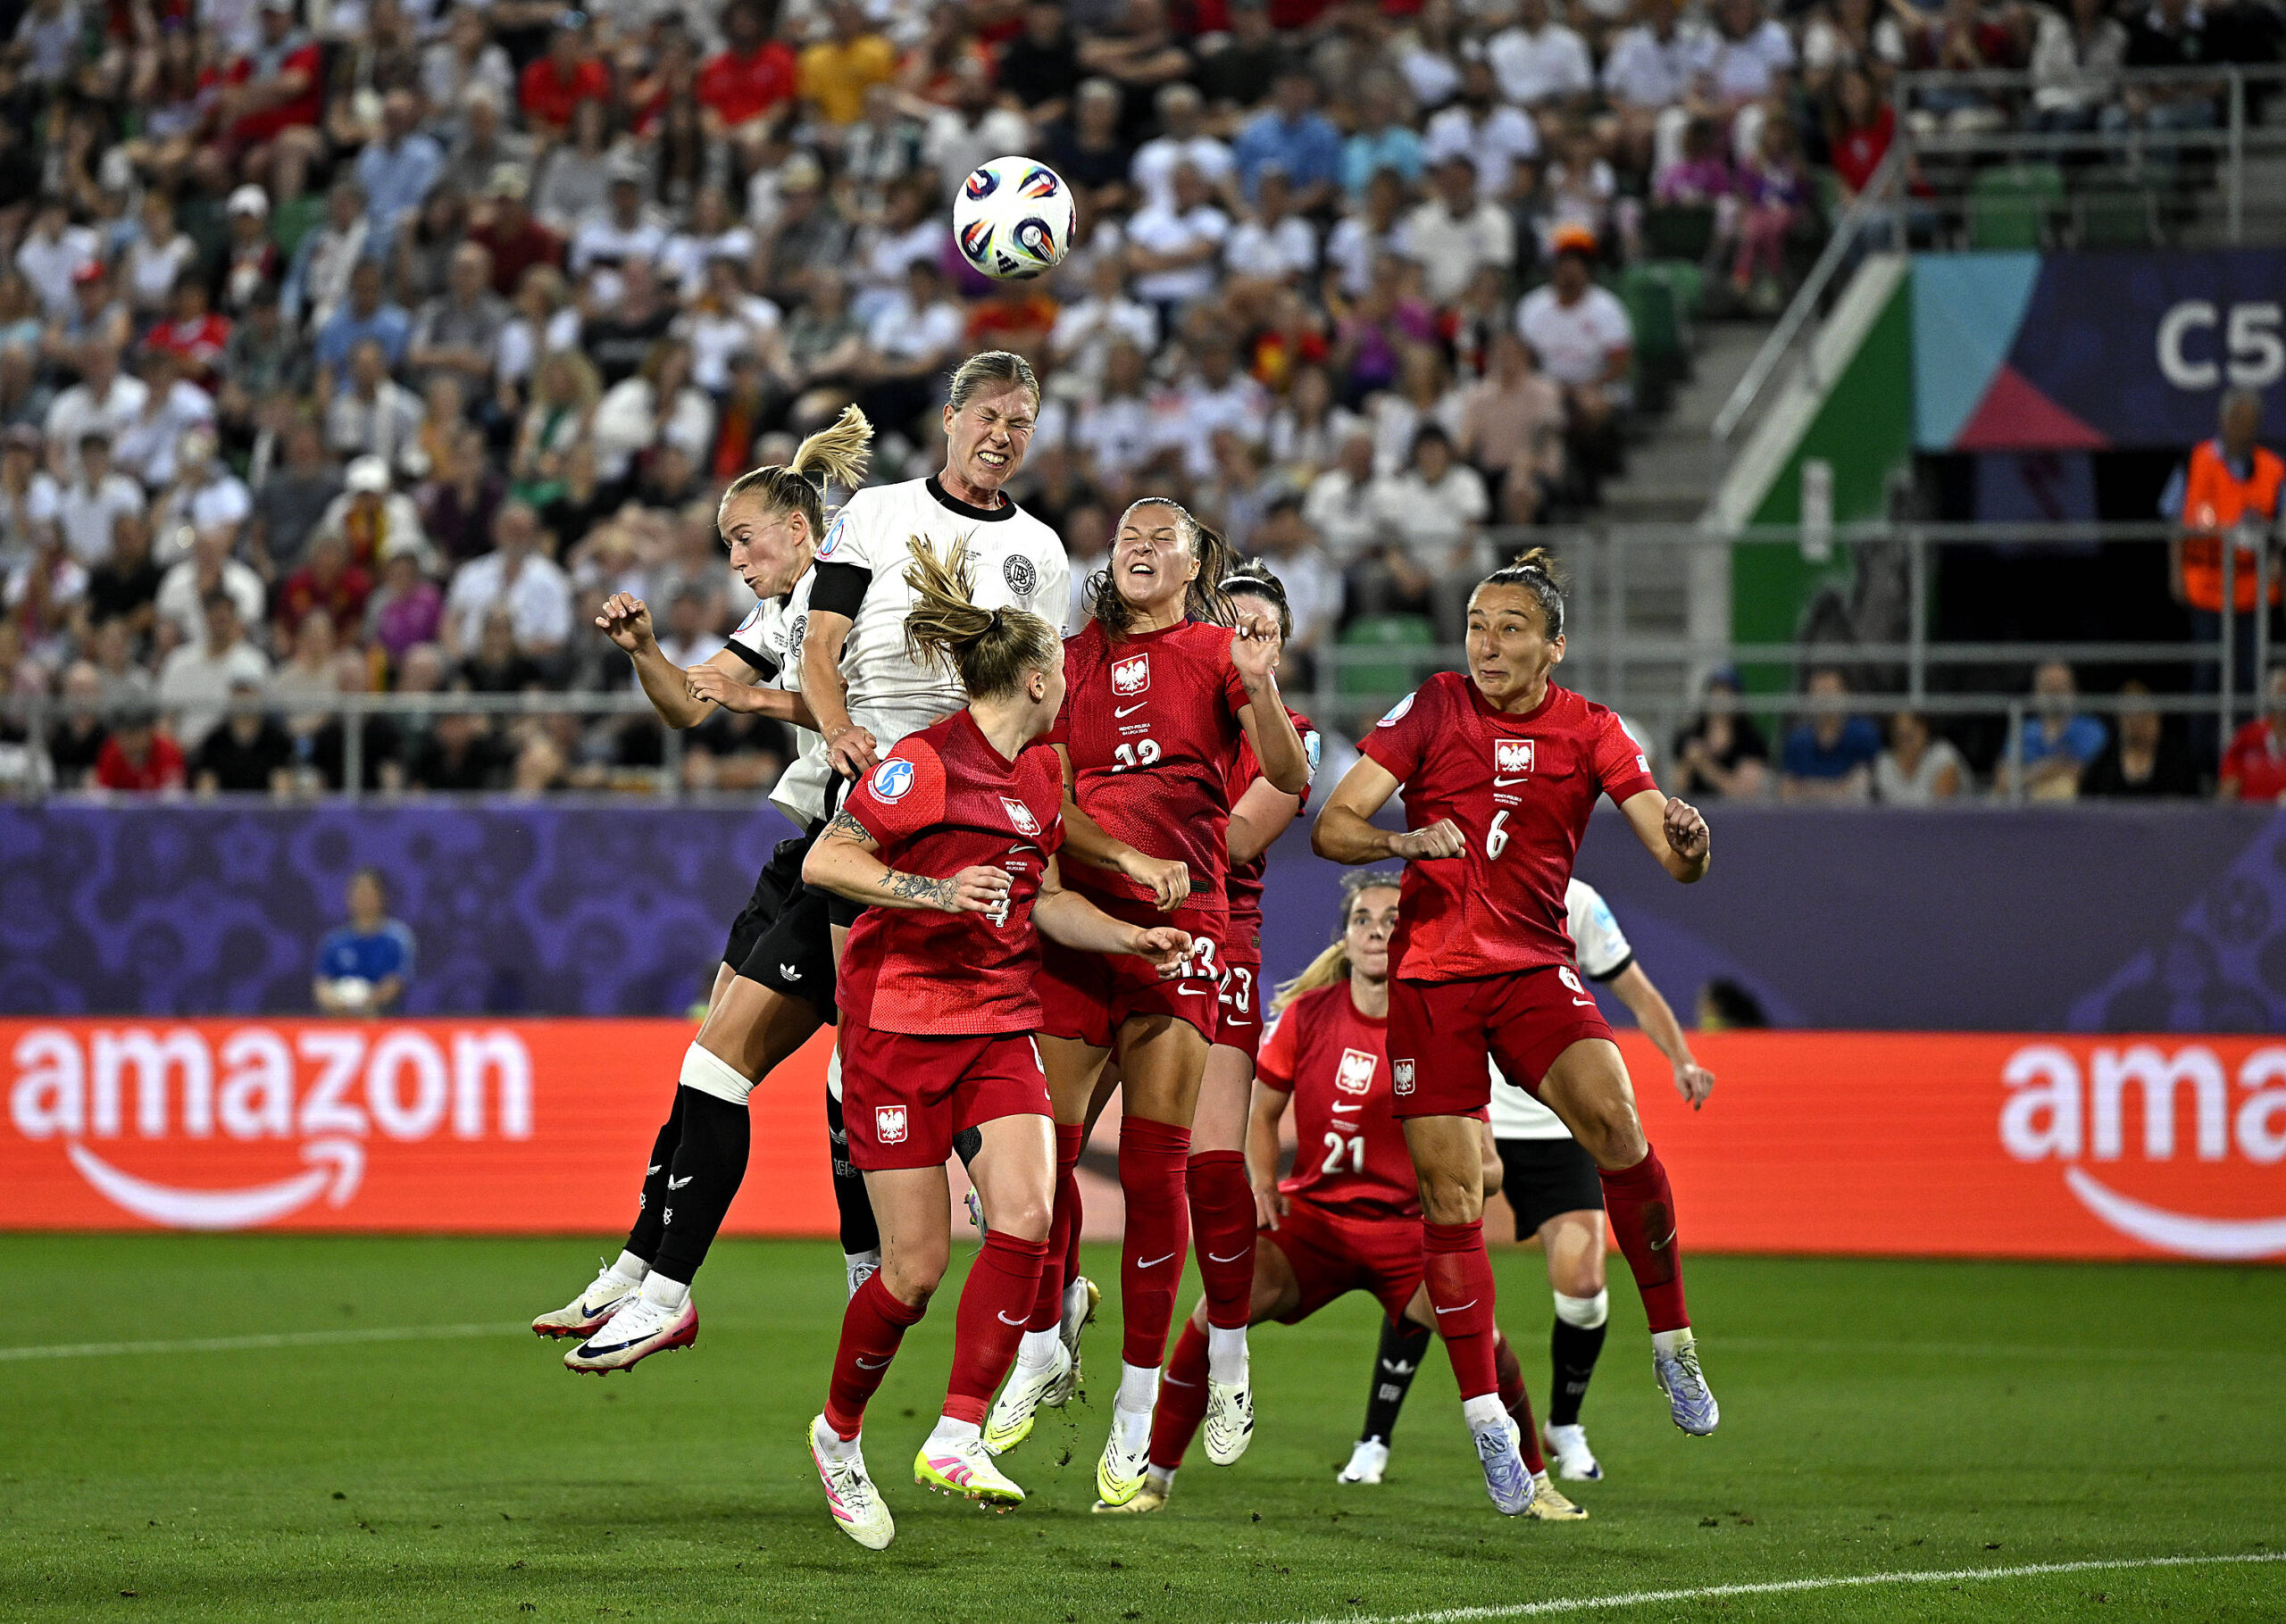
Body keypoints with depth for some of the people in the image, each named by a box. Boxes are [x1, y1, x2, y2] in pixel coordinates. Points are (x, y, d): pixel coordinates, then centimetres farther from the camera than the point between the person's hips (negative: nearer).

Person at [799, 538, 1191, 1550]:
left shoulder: (1041, 774, 12)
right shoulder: (925, 762, -13)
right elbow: (824, 861, -15)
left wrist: (1132, 938, 12)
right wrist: (938, 891, -25)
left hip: (998, 1028, 6)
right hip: (899, 1024, -6)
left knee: (1024, 1217, -17)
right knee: (916, 1265, -4)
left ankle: (956, 1438, -14)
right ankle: (839, 1432, 20)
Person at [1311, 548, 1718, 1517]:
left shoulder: (1590, 731, 2)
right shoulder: (1431, 709, 0)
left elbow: (1677, 861, -4)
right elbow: (1331, 828, -5)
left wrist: (1689, 842, -29)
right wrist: (1404, 840, -25)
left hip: (1533, 966, 0)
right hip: (1429, 972, 0)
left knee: (1614, 1123, -25)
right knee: (1449, 1193, -5)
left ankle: (1671, 1343, -9)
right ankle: (1485, 1416, 6)